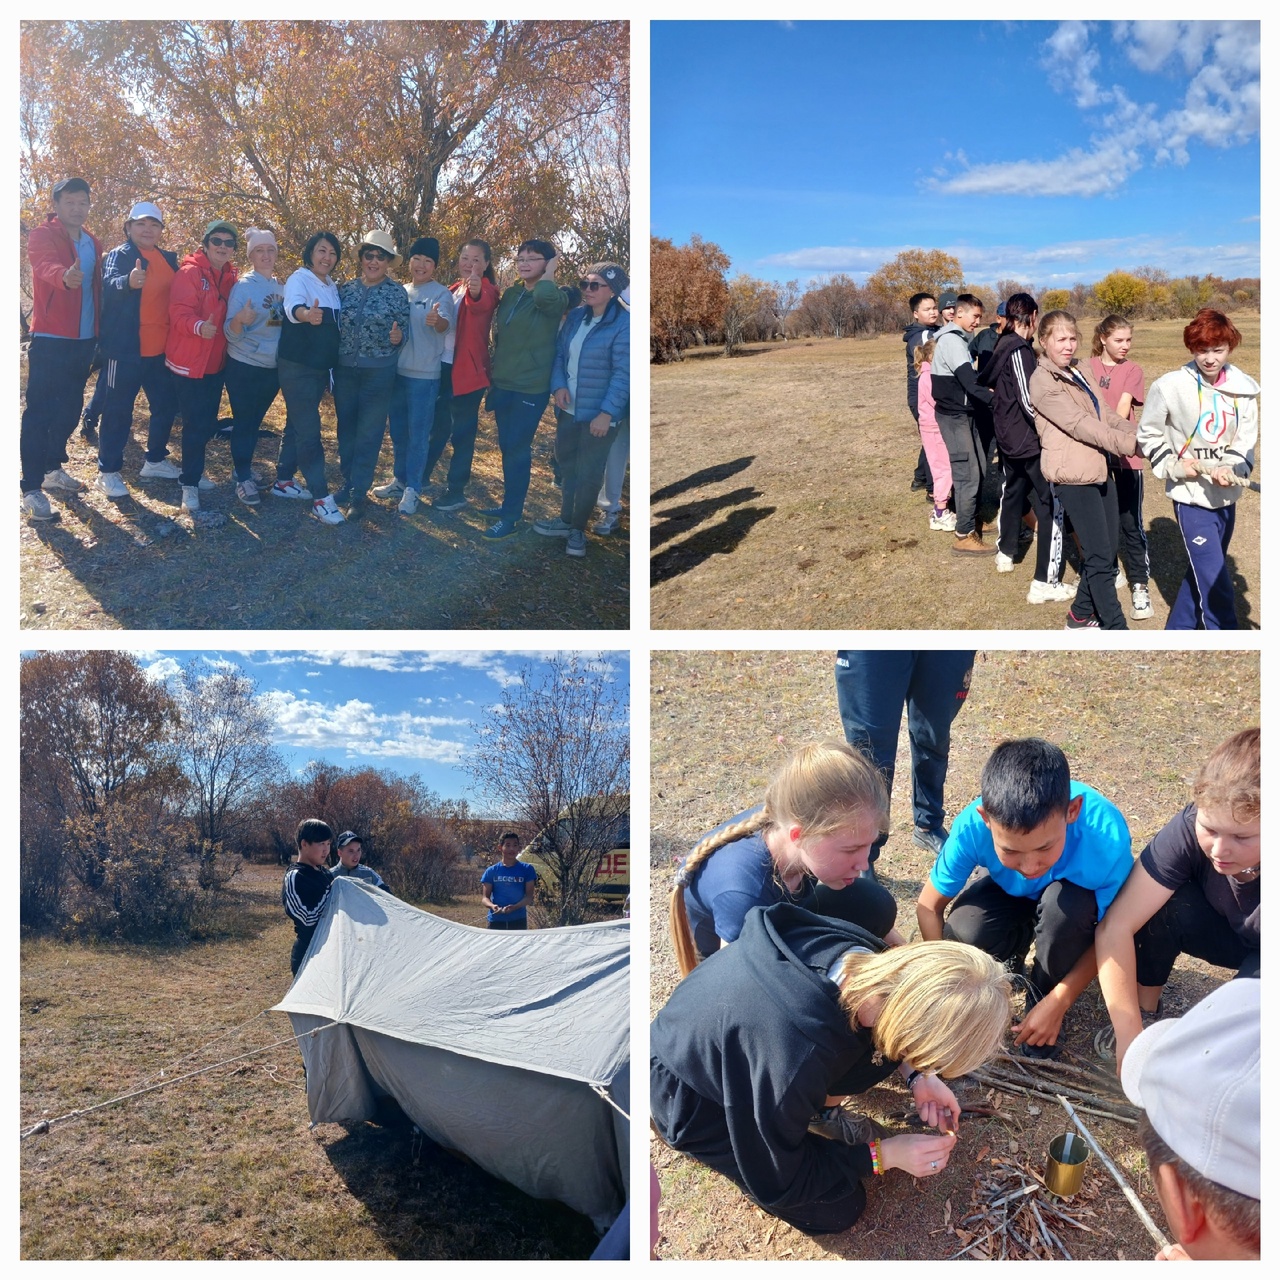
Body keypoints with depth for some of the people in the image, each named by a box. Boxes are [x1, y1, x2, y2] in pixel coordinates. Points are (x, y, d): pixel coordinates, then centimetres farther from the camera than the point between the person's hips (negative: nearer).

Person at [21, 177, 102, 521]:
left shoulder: (92, 243, 13)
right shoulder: (42, 235, -8)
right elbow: (47, 266, -30)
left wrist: (99, 332, 7)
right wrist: (65, 277, -52)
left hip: (83, 340, 7)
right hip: (50, 340, -7)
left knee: (70, 409, 15)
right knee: (40, 411, -6)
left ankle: (52, 469, 30)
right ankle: (31, 488, -6)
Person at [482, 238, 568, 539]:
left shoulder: (553, 298, -12)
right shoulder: (510, 294, 10)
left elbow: (545, 297, -39)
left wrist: (548, 275, -18)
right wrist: (494, 375, 18)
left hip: (531, 387, -7)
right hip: (503, 384, 7)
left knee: (517, 450, -4)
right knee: (506, 447, 14)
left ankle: (512, 517, 3)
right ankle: (510, 503, 28)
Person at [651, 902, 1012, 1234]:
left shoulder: (854, 948, -23)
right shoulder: (794, 1064, -42)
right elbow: (776, 1186, -21)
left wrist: (915, 1075, -7)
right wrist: (883, 1155, -15)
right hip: (692, 1098, -6)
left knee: (883, 1053, -4)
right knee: (836, 1209, -1)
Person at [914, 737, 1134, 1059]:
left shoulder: (1107, 837, -38)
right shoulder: (971, 828, -35)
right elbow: (928, 906, -17)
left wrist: (1057, 1003, -25)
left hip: (1073, 900, -1)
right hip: (1007, 891, 1)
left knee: (1064, 903, -36)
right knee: (963, 933, -30)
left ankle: (1042, 995, -5)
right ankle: (1011, 956, 8)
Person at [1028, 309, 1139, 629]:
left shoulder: (1081, 373, 15)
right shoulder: (1042, 382, -11)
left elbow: (1107, 416, 9)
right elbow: (1080, 424, -20)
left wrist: (1140, 436, -9)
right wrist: (1130, 444, -26)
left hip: (1100, 468, 8)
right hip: (1074, 475, -8)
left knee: (1108, 548, 12)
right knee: (1099, 556, -5)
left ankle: (1082, 613, 28)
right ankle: (1115, 627, 4)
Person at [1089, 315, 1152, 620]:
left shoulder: (1133, 370, -1)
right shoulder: (1088, 366, 4)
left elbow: (1124, 408, -13)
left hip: (1126, 453, -2)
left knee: (1130, 522, -3)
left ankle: (1140, 585, 0)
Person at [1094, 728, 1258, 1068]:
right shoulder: (1191, 828, -32)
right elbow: (1115, 927, -32)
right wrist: (1129, 1036, -37)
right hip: (1230, 935, 2)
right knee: (1163, 903, -29)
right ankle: (1145, 1015, -5)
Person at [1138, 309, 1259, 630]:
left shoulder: (1244, 389, 0)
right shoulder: (1170, 386, -11)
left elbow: (1246, 444, 2)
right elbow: (1148, 434, 0)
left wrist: (1231, 470, -18)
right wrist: (1173, 466, -13)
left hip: (1226, 496, 5)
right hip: (1191, 496, -5)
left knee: (1203, 573, 17)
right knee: (1216, 583, -8)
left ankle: (1178, 631, 34)